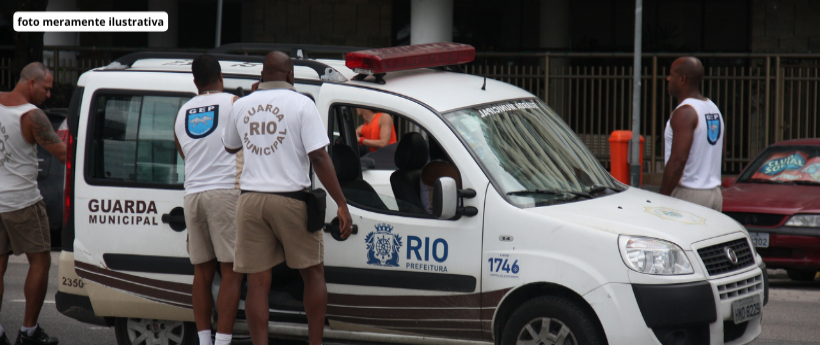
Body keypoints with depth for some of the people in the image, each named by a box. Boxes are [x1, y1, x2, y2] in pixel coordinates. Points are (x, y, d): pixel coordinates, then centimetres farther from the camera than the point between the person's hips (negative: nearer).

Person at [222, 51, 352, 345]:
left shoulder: (242, 106, 8)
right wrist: (342, 205, -11)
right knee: (313, 273, 12)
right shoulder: (301, 104, -5)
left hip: (251, 200, 3)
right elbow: (319, 158, -12)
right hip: (291, 199, -3)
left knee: (258, 282, 4)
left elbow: (230, 146, 26)